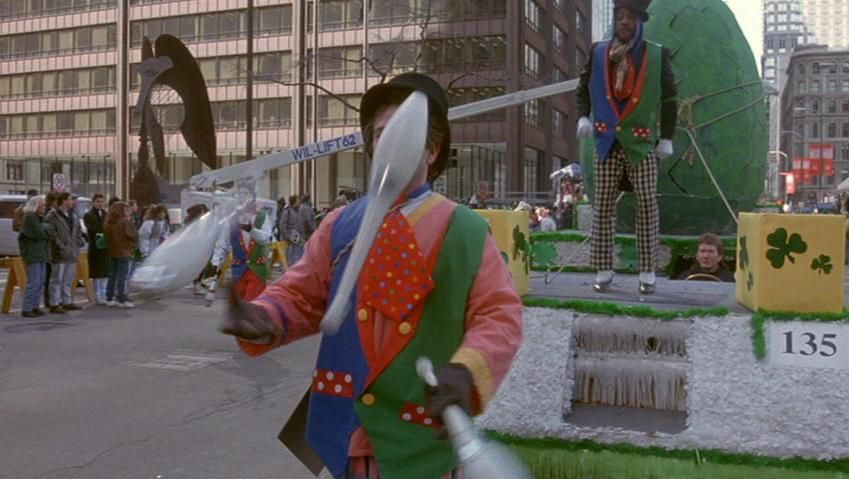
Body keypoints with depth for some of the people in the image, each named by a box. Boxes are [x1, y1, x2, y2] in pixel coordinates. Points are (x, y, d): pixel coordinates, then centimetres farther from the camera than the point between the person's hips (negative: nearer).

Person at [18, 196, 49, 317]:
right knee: (34, 282, -10)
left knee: (41, 282, 9)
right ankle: (26, 309, -7)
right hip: (32, 254, -9)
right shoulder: (30, 217, -12)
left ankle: (34, 307, 15)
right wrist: (47, 230, -1)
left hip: (41, 253, 9)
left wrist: (44, 230, -5)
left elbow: (43, 232, 14)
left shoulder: (39, 217, 17)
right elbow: (39, 233, -17)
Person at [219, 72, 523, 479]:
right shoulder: (340, 225, 4)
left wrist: (469, 370, -25)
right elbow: (301, 298, 8)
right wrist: (263, 320, -14)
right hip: (348, 427, 3)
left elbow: (501, 316, -7)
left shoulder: (465, 231, -4)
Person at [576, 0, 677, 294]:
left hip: (642, 143, -1)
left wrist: (666, 138, 1)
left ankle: (648, 273, 4)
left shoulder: (657, 55, 3)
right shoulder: (598, 53, 7)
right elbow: (584, 88, 13)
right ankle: (603, 270, 8)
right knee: (603, 206, 1)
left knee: (647, 205, -3)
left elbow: (669, 98, 6)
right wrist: (583, 117, -5)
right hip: (607, 142, 1)